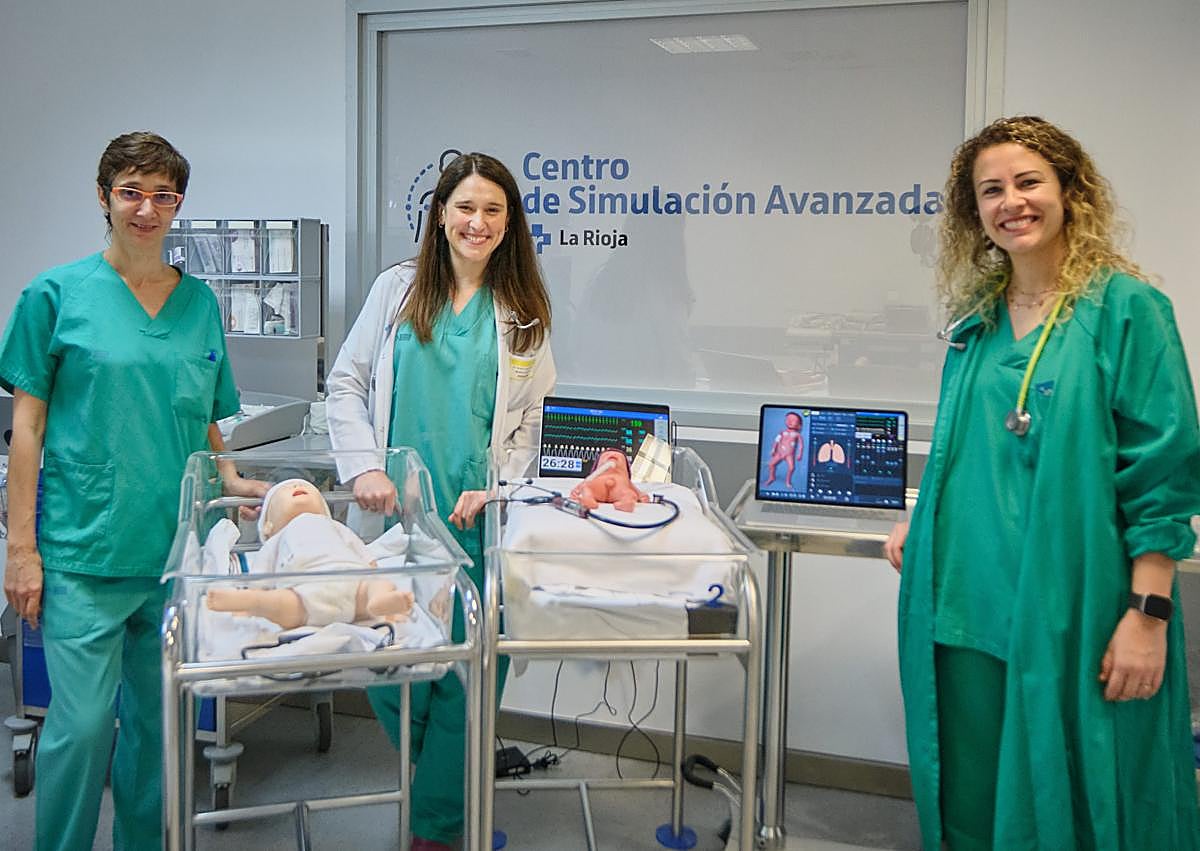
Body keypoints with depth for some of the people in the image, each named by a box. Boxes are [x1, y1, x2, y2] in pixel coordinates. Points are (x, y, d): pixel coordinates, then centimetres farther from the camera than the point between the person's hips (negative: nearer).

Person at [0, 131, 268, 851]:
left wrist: (232, 481, -2)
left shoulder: (200, 302, 10)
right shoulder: (58, 294, -1)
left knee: (158, 719, 12)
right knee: (82, 723, -2)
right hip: (86, 549, -3)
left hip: (177, 546, 4)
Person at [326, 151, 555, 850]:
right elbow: (346, 383, 6)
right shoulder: (399, 288, 5)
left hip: (478, 513, 0)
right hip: (398, 507, 1)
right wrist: (364, 467, -6)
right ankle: (450, 775, 29)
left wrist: (495, 489, -6)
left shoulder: (524, 309, 7)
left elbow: (530, 418, 7)